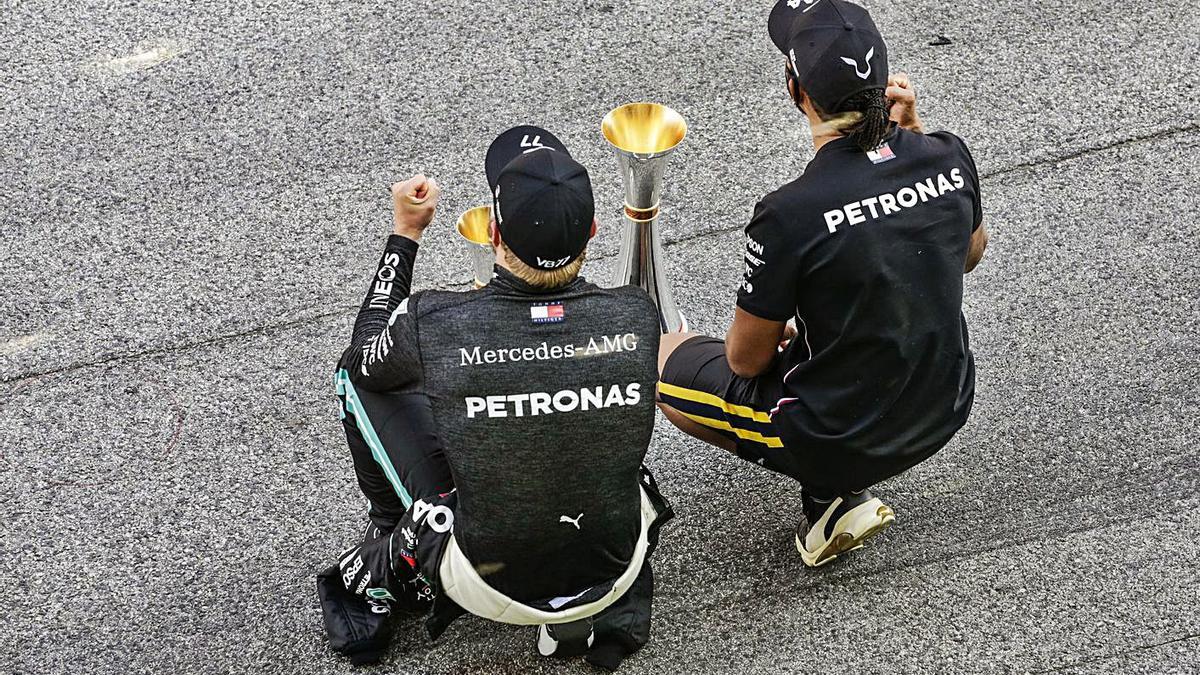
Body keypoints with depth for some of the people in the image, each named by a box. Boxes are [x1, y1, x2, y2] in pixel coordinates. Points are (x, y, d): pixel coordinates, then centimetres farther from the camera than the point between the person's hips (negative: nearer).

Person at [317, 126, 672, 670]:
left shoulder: (433, 323, -22)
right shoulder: (635, 316, -17)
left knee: (359, 374, 10)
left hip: (488, 586, -2)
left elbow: (369, 356, 4)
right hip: (614, 576, 2)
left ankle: (388, 560, 29)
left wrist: (405, 233, 10)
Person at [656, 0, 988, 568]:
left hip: (842, 439, -6)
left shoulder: (791, 214, -28)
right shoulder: (949, 158, -12)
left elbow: (747, 359, -14)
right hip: (944, 414, 6)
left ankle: (832, 491, 6)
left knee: (665, 358, 16)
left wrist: (778, 337, 10)